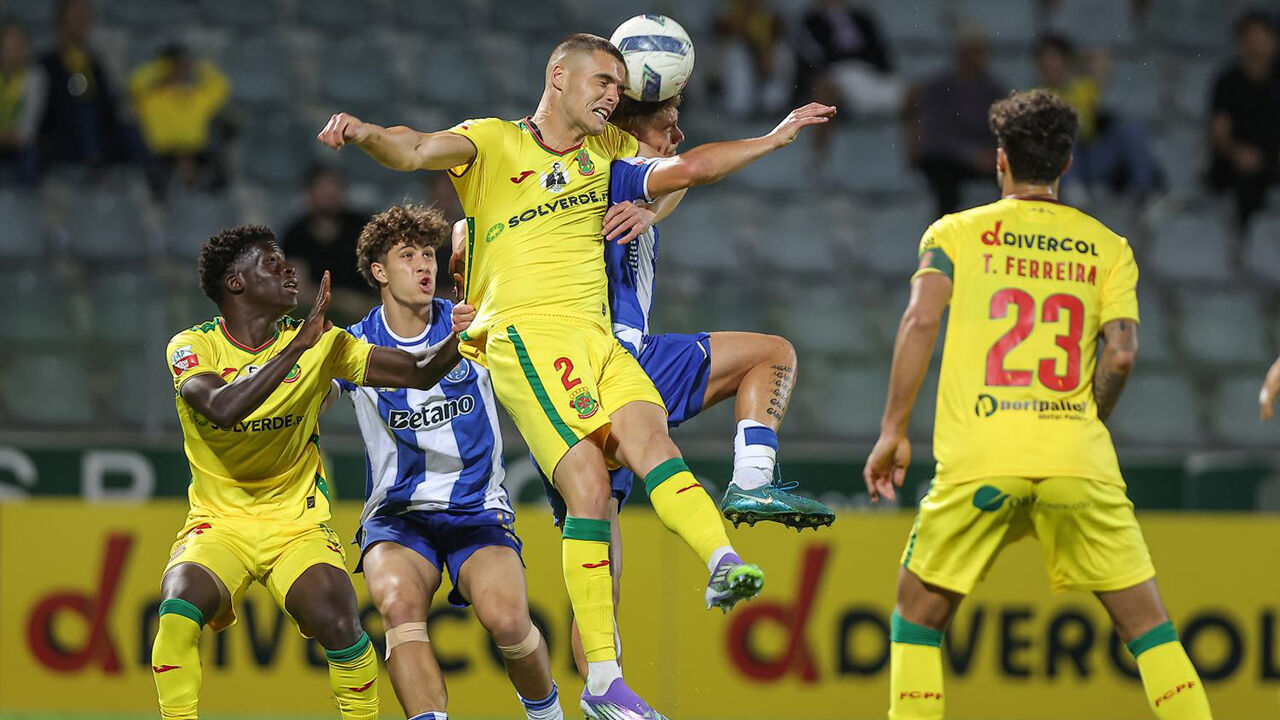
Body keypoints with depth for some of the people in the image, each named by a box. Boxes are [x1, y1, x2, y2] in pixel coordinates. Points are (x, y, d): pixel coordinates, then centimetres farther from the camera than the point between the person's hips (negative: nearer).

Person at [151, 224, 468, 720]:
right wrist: (296, 348, -32)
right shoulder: (192, 347, -8)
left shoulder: (320, 344, -1)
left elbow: (420, 373, -3)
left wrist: (464, 335, -22)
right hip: (218, 525, -1)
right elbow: (223, 408, -30)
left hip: (298, 526, 1)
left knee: (338, 625, -24)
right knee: (178, 611, -31)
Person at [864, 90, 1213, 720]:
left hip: (978, 460, -1)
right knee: (1146, 623, 7)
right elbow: (1121, 354, -1)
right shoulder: (1107, 248, 12)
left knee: (917, 617, 14)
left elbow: (921, 319, -5)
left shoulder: (955, 233, 10)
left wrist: (893, 429, -3)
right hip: (1079, 461, 1)